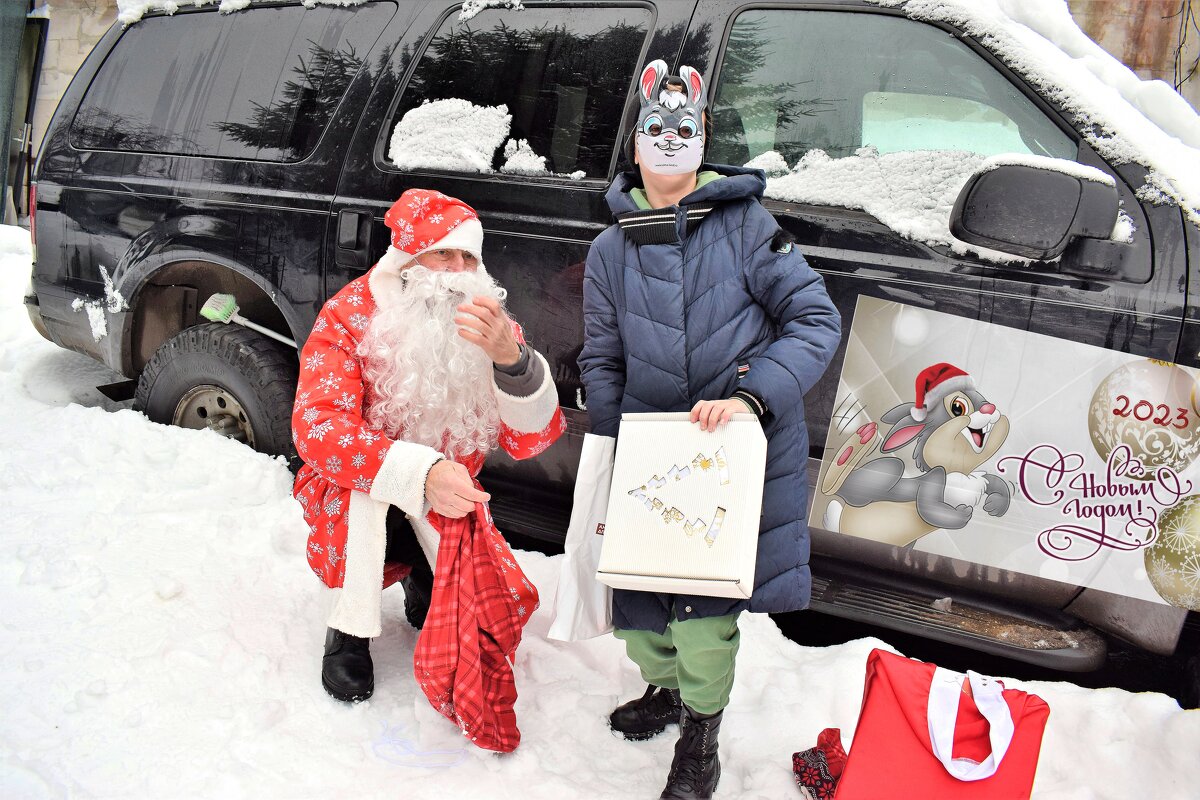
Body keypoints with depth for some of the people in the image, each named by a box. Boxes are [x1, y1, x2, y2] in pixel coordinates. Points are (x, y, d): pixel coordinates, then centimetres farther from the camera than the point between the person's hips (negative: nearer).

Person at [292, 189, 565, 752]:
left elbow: (531, 440, -22)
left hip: (446, 504, 2)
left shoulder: (489, 326, -12)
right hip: (351, 503, -2)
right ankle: (348, 628, -10)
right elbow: (315, 427, -30)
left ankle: (422, 586, 19)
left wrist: (510, 358, -42)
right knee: (366, 484, -35)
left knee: (492, 618, -16)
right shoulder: (349, 315, -18)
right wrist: (419, 470, -45)